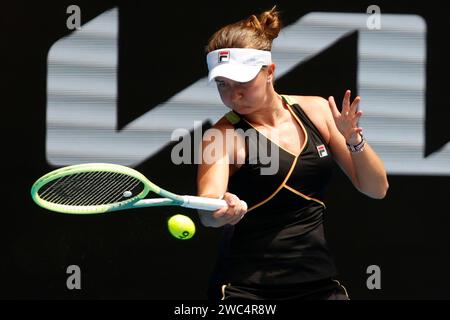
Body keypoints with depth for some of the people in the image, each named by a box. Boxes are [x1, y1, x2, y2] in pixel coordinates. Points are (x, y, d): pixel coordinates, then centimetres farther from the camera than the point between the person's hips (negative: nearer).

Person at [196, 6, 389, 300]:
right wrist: (220, 210, -50)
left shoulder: (315, 111, 2)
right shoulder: (223, 135, -10)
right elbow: (208, 204, -27)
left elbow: (377, 189, 4)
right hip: (247, 289, -3)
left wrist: (354, 139, -14)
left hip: (320, 283, 4)